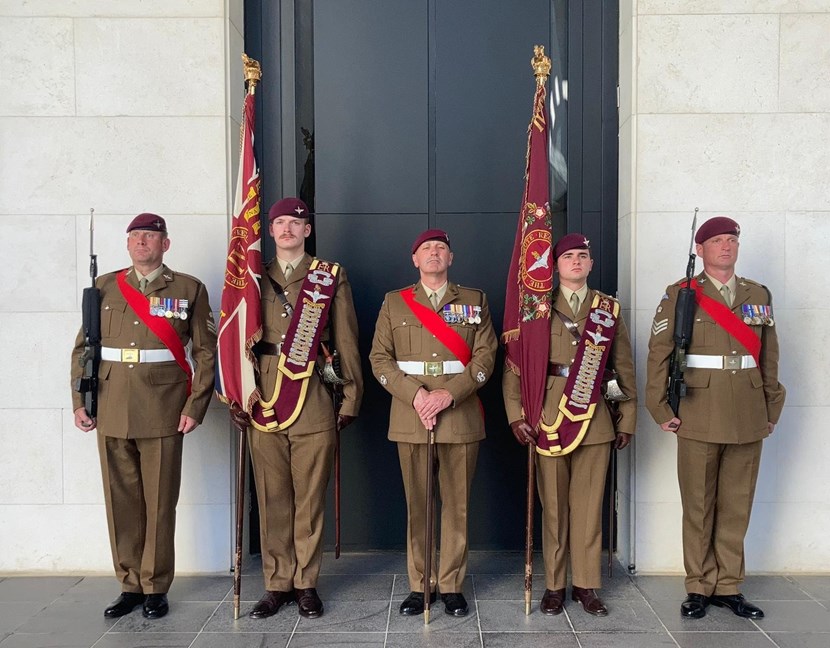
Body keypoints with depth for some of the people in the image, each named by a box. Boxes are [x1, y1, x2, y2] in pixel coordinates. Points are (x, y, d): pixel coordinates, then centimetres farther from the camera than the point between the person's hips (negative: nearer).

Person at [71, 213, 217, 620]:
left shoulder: (189, 289, 4)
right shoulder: (104, 288, 12)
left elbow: (205, 352, 0)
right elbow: (82, 348, 11)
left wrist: (195, 407, -7)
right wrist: (80, 401, 2)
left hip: (163, 414, -2)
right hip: (111, 413, 3)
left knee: (160, 503, 3)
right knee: (120, 502, 8)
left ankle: (156, 588, 16)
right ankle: (130, 585, 22)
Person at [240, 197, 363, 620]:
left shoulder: (331, 278, 6)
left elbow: (346, 342, 5)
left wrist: (351, 398, 3)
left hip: (314, 403, -1)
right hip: (264, 403, 2)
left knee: (310, 498, 4)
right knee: (272, 498, 7)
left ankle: (306, 584, 18)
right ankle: (277, 584, 19)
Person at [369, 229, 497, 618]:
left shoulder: (475, 301, 10)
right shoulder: (394, 302, 11)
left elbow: (485, 356, 1)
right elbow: (380, 358, 4)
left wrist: (450, 394, -13)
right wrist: (416, 395, -11)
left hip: (461, 417, 0)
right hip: (410, 418, 0)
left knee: (457, 504, 4)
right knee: (416, 505, 4)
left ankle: (452, 585, 15)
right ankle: (418, 586, 15)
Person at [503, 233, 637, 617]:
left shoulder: (610, 309, 10)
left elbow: (625, 368, 11)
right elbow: (514, 366, 0)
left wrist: (627, 420, 8)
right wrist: (516, 414, -7)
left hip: (594, 419, 2)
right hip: (549, 417, -1)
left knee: (589, 505, 5)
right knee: (553, 505, 5)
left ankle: (586, 585, 17)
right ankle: (554, 585, 16)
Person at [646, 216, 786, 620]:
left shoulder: (759, 295, 12)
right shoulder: (680, 295, 0)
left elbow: (768, 356, 14)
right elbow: (659, 352, -3)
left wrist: (772, 409, 11)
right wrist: (660, 409, -6)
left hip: (748, 418, 3)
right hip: (699, 416, -3)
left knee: (737, 506, 9)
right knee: (698, 507, 4)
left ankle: (728, 587, 21)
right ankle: (699, 588, 16)